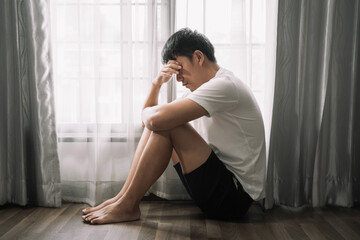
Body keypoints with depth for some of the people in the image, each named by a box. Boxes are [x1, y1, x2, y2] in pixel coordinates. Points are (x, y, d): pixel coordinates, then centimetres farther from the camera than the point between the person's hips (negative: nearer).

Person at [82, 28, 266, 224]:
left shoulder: (224, 86, -17)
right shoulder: (203, 88, 15)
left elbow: (157, 119, -29)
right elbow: (149, 122, 14)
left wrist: (146, 112, -5)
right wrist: (156, 84, 0)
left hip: (235, 197, -9)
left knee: (166, 126, -21)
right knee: (155, 125, 4)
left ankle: (127, 206, -10)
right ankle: (122, 198, 1)